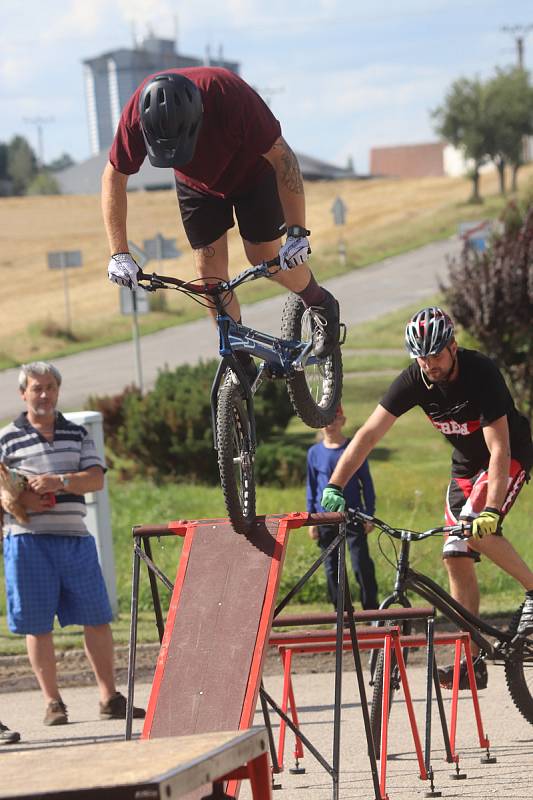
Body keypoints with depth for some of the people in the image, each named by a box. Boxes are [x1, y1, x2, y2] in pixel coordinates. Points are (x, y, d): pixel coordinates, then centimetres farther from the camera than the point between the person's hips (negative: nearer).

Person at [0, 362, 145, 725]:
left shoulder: (77, 434, 14)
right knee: (38, 624, -1)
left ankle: (110, 697, 10)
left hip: (74, 537, 3)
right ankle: (53, 703, 7)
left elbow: (96, 478, 2)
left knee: (97, 618, 3)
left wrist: (59, 481, -15)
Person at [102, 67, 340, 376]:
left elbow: (283, 158, -32)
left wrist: (297, 232, -34)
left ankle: (321, 305, 22)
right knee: (209, 268, -4)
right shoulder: (138, 114, -34)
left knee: (264, 257, -7)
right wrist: (119, 254, -25)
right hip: (197, 182, 3)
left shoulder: (230, 96, -42)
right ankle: (241, 363, 9)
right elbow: (114, 177, -20)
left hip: (251, 173, -3)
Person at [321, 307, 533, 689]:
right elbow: (368, 434, -16)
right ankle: (473, 659, 2)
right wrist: (334, 487, -26)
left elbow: (499, 450, -34)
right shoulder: (414, 380, -16)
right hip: (466, 463, 6)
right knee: (457, 556, -3)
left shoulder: (482, 374, -30)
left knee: (475, 528, -30)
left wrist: (492, 510, -45)